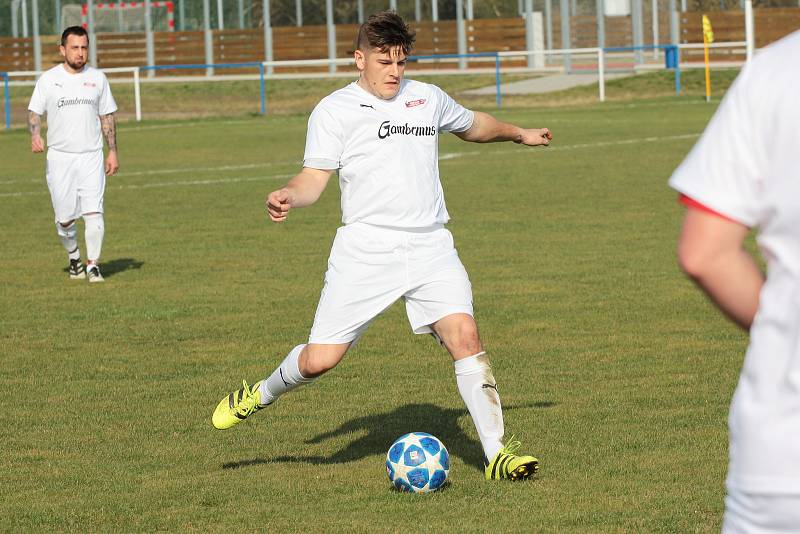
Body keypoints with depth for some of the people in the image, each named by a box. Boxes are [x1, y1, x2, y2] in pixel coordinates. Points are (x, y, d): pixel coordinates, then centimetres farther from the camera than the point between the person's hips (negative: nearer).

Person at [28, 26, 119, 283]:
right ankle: (74, 257, 27)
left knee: (93, 213, -13)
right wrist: (35, 135, -17)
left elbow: (107, 117, 12)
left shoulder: (97, 78, 7)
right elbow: (34, 112, 4)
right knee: (65, 218, 2)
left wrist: (112, 152, 7)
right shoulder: (48, 79, 1)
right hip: (60, 157, -1)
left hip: (91, 157, 1)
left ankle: (93, 265, -6)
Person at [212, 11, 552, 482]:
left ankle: (498, 453, -12)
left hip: (430, 245, 3)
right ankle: (262, 395, 27)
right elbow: (314, 177, -4)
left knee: (464, 334, -17)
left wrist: (520, 134, 47)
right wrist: (287, 196, -25)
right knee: (319, 359, -6)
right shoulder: (335, 110, 2)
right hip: (365, 247, -3)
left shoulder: (428, 98, 15)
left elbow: (473, 125, 35)